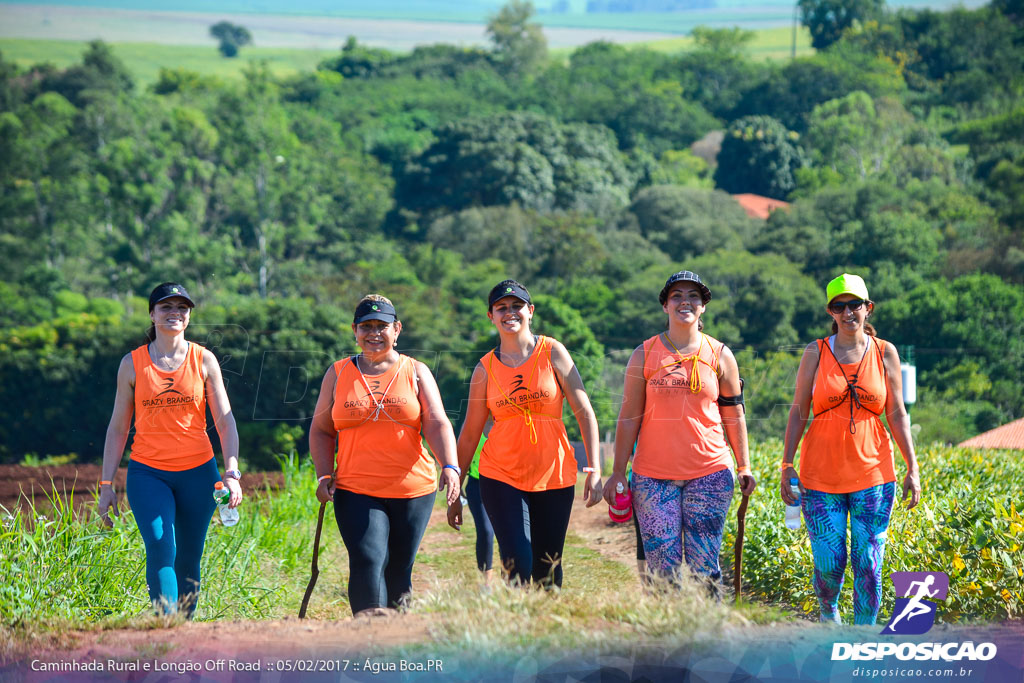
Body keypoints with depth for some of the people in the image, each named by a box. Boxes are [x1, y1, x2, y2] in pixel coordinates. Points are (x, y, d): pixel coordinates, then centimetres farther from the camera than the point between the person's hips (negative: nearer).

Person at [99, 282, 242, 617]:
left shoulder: (204, 360, 5)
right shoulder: (132, 364, 5)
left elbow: (225, 420, 3)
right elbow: (118, 427, 9)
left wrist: (232, 473, -10)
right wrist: (106, 484, 5)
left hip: (197, 472, 1)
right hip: (148, 473, -1)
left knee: (188, 561, 5)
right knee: (160, 549, -19)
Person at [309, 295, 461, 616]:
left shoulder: (416, 372, 7)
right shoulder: (338, 374, 10)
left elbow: (437, 424, -3)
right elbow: (321, 430, 15)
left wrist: (450, 466, -21)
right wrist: (324, 474, 0)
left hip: (413, 490, 1)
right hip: (356, 491, -1)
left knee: (398, 572, 6)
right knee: (367, 562, -19)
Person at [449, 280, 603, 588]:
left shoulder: (552, 353, 1)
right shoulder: (485, 369, 4)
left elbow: (584, 412, -1)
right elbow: (470, 433, 9)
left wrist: (594, 470, -10)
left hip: (554, 476, 0)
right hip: (501, 477, 0)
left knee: (547, 571, 5)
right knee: (518, 566, -15)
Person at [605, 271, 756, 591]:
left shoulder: (720, 356, 7)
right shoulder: (644, 355, 5)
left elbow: (734, 416, 12)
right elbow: (629, 418, 6)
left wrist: (744, 467, 8)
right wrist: (618, 472, 2)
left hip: (709, 474, 0)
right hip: (653, 476, 0)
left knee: (703, 568, -4)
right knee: (662, 568, -4)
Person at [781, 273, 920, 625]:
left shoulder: (885, 353, 4)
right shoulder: (815, 353, 2)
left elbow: (897, 415, 7)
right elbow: (798, 412, 5)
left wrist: (912, 469, 2)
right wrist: (786, 466, 0)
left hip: (873, 474, 1)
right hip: (822, 475, 0)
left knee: (868, 564, -2)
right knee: (829, 564, -1)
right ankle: (828, 613, 31)